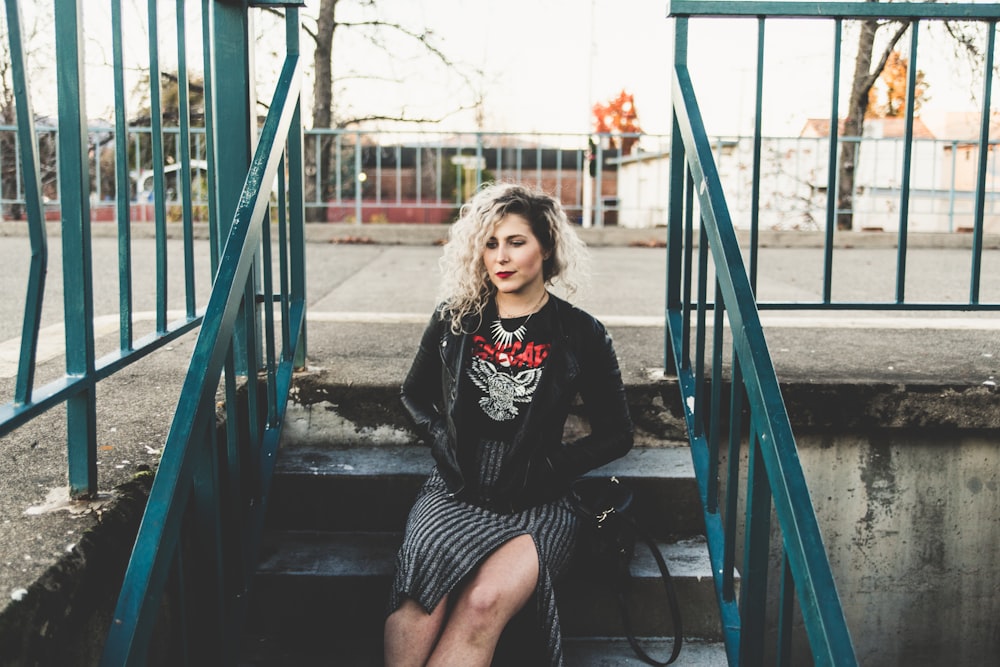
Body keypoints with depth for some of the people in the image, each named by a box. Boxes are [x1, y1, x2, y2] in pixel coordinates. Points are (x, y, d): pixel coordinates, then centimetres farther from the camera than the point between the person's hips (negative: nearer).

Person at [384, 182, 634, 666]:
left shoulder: (581, 335, 3)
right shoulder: (454, 320, 9)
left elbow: (616, 434, 9)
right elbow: (414, 395, 23)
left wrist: (551, 466, -4)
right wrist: (443, 444, 4)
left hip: (537, 504, -1)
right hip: (456, 491, 2)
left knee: (485, 602, -33)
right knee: (423, 601, -31)